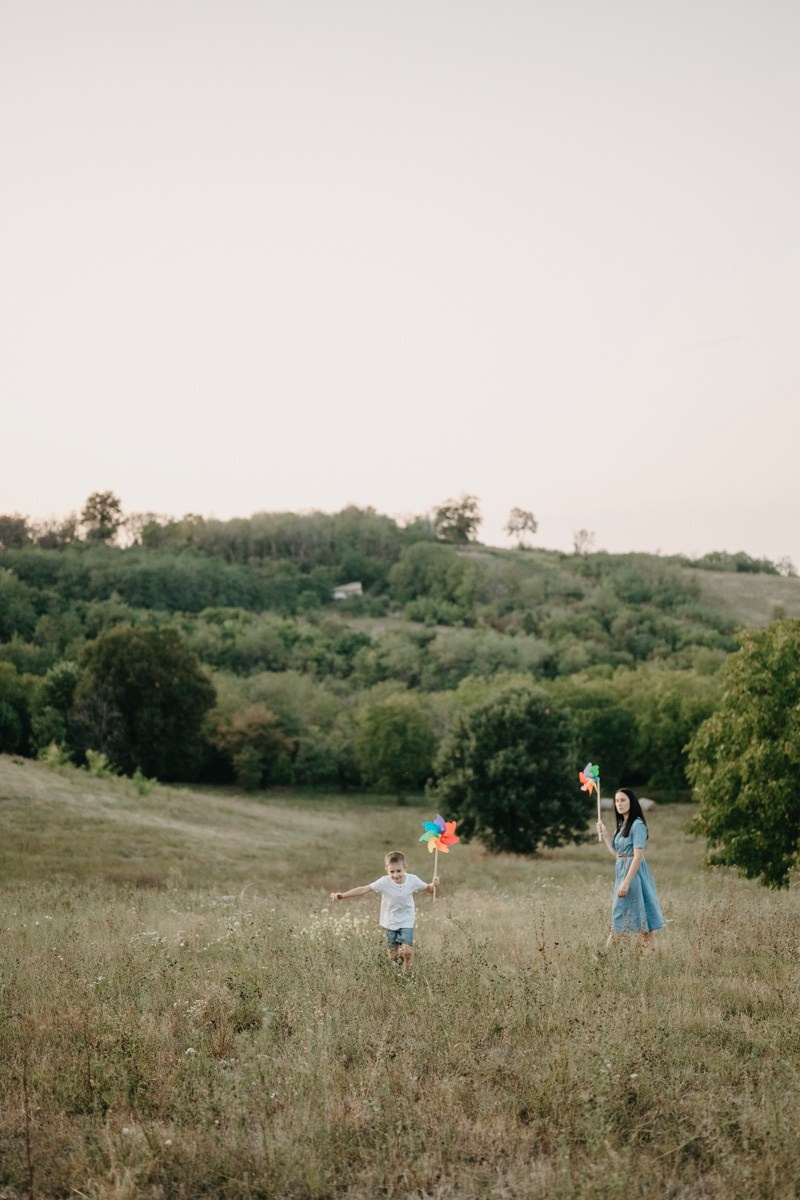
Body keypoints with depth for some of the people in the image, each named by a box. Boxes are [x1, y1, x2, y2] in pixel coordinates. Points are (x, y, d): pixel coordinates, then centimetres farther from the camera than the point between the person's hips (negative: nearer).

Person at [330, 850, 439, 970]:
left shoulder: (413, 880, -14)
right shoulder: (384, 882, -20)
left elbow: (427, 888, 1)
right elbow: (364, 889, -24)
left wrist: (434, 884, -23)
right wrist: (342, 895, -34)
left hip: (406, 922, 0)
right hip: (390, 923, 0)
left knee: (407, 951, -17)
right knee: (393, 956, 9)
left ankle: (406, 972, 13)